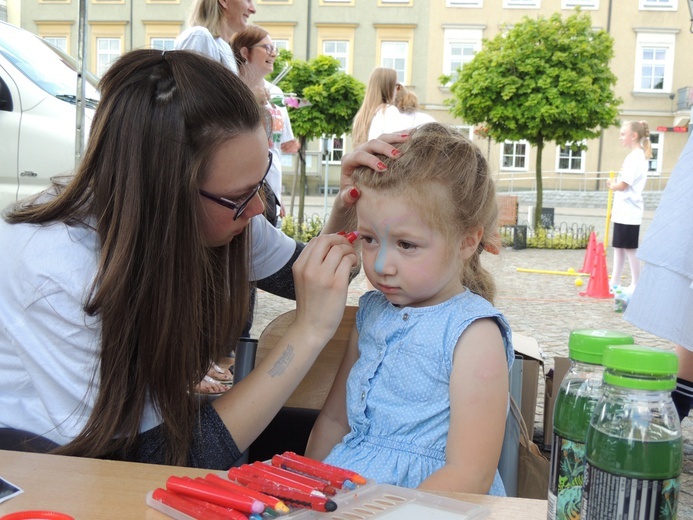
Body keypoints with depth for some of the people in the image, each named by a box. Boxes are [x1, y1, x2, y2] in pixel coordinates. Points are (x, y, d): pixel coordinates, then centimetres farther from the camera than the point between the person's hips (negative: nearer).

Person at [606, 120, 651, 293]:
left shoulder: (636, 157, -15)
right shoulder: (633, 156, 15)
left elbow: (623, 185, -21)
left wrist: (612, 186, -2)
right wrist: (615, 207, 18)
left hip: (629, 213, -10)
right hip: (623, 212, 10)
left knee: (630, 248, -3)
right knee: (618, 247, 13)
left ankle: (636, 285, 5)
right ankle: (615, 282, 20)